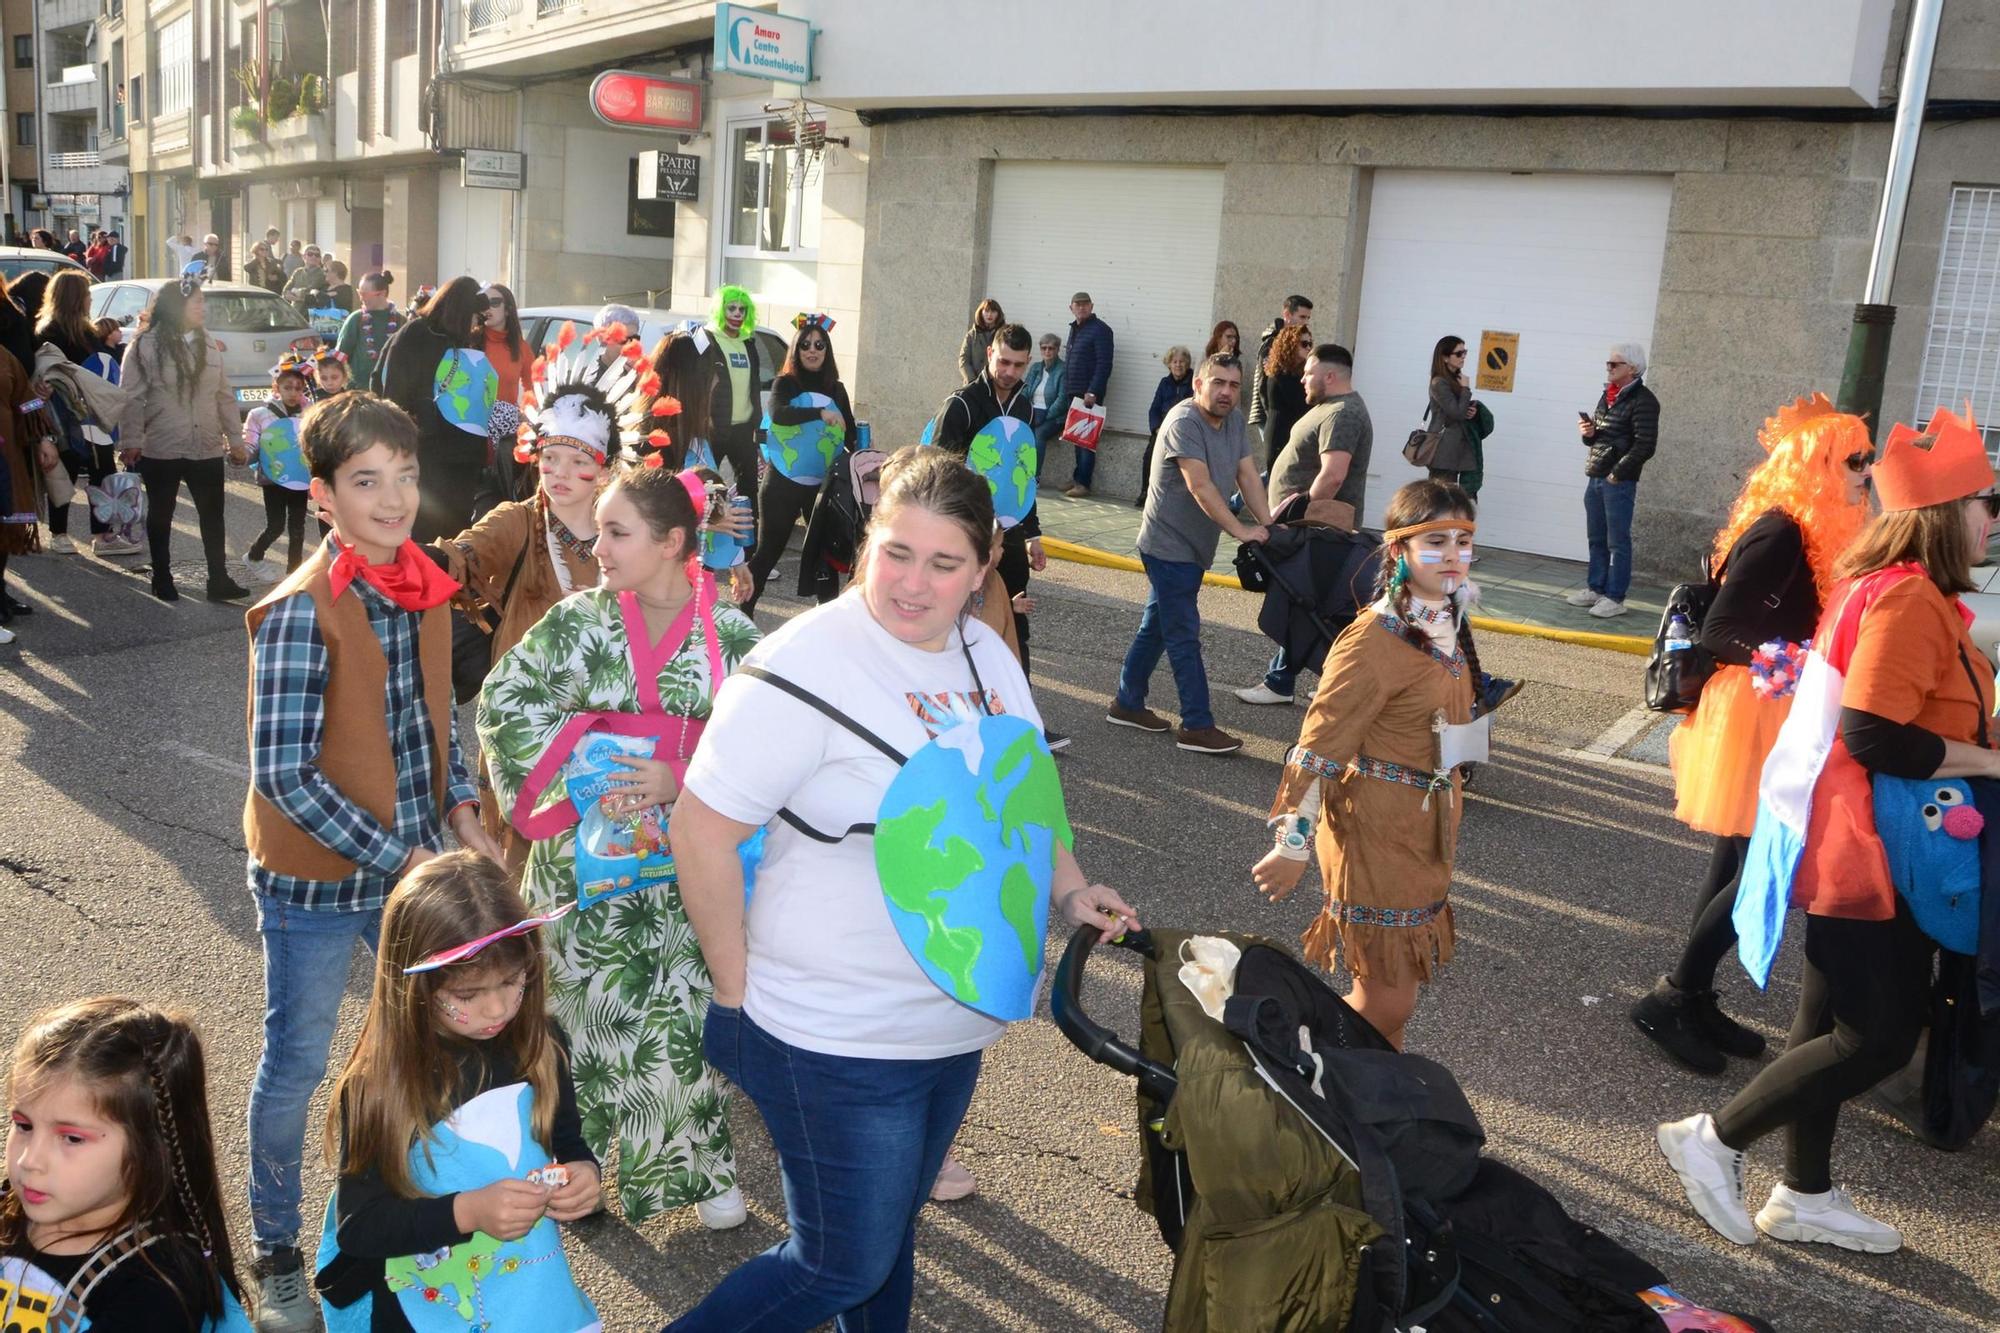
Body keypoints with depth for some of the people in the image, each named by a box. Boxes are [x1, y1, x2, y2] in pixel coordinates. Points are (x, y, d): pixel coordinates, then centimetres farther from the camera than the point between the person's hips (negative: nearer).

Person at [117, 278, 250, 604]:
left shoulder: (208, 344, 8)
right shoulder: (146, 345, -7)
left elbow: (224, 395, 11)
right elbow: (132, 397, -9)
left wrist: (234, 438, 9)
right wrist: (131, 441, -14)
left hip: (206, 449, 4)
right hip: (161, 450, -4)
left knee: (213, 516, 4)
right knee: (161, 516, 10)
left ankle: (219, 580, 10)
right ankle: (163, 580, 20)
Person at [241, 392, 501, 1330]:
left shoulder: (424, 587, -2)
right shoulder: (301, 611, -21)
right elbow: (283, 773, -21)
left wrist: (460, 812, -2)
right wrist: (399, 858, -20)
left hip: (415, 861, 6)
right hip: (314, 879, -6)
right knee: (296, 1067, 11)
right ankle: (275, 1251, 33)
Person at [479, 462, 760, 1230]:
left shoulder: (732, 635, -5)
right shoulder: (578, 620, -2)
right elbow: (503, 701, -5)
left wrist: (681, 781, -19)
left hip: (684, 859, -1)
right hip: (586, 855, 1)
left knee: (680, 1015, 6)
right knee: (587, 1004, 11)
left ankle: (695, 1165, 27)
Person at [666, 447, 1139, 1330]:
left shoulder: (988, 655, 2)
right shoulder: (806, 667, -22)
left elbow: (1024, 796, 16)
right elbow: (700, 830, -19)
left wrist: (1069, 891, 1)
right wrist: (738, 994, -16)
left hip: (959, 1026, 7)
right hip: (837, 1045, -7)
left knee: (890, 1228, 25)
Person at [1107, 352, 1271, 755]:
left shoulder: (1234, 422, 7)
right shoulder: (1184, 422, -20)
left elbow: (1248, 476, 1)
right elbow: (1200, 487, -27)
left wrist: (1268, 525, -11)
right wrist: (1241, 530, -29)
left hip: (1193, 548, 9)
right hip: (1169, 545, -9)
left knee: (1156, 627, 17)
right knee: (1184, 635, -6)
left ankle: (1127, 704, 28)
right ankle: (1197, 726, -2)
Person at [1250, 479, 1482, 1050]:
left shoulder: (1448, 622, 5)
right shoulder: (1376, 640, -22)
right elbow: (1321, 743, -20)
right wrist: (1293, 845, -17)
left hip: (1428, 828, 8)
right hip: (1377, 831, -8)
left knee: (1395, 985, 18)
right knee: (1390, 1000, -1)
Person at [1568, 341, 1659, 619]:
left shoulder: (1643, 401, -10)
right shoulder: (1607, 395, 15)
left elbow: (1645, 446, -16)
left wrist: (1617, 473, -15)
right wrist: (1588, 433, 3)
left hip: (1620, 482, -8)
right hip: (1595, 479, 8)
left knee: (1618, 542, -3)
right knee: (1596, 539, 13)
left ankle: (1614, 598, 1)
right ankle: (1596, 589, 23)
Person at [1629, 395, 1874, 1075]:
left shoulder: (1802, 531, 11)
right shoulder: (1779, 534, -18)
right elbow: (1717, 630, -20)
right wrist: (1786, 660, -25)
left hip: (1773, 715, 10)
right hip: (1754, 715, -10)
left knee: (1741, 862, 13)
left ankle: (1693, 998, 21)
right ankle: (1670, 996, 4)